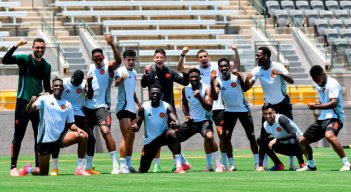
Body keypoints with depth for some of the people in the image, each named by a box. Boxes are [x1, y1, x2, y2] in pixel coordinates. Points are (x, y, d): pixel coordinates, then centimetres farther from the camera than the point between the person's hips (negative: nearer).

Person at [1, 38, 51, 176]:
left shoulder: (47, 66, 10)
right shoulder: (24, 59, -4)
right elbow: (5, 60, -20)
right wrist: (16, 46, -30)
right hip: (23, 102, -5)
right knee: (18, 136, -3)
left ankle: (38, 166, 13)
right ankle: (13, 166, 0)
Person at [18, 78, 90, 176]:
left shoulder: (67, 104, 8)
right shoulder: (44, 99, -3)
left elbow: (70, 124, 10)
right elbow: (28, 110, -15)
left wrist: (77, 129, -12)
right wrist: (31, 102, -38)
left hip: (60, 138, 4)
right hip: (45, 140, -4)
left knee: (83, 136, -21)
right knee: (43, 173, -3)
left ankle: (79, 169, -13)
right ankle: (27, 169, 34)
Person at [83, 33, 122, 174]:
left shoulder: (108, 67, -7)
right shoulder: (91, 68, 10)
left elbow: (118, 61, -30)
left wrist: (112, 45, -42)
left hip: (102, 106, -6)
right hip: (88, 107, 6)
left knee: (106, 131, -23)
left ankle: (115, 165, -22)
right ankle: (88, 166, 23)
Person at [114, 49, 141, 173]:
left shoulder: (134, 73, 14)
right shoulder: (120, 71, -12)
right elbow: (116, 83, -35)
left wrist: (138, 103, 26)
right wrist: (120, 79, -55)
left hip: (132, 108, 9)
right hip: (123, 107, -9)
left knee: (132, 137, 13)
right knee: (126, 136, -15)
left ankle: (128, 164, 22)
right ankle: (123, 166, -16)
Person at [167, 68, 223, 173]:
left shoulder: (206, 89, -12)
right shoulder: (185, 90, 2)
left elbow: (209, 107, -23)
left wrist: (200, 98, -37)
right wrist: (186, 115, 4)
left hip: (204, 120, -6)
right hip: (191, 121, 6)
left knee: (209, 136, -35)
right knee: (172, 136, -2)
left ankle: (218, 165, -26)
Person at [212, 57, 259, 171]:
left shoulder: (236, 76, -15)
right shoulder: (218, 81, -10)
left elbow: (244, 88, -31)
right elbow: (214, 97, -22)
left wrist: (239, 76, -46)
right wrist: (212, 82, -35)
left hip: (243, 109, -2)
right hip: (229, 111, 2)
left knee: (251, 136, -1)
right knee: (226, 137, -9)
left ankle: (257, 163, 9)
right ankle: (232, 165, 0)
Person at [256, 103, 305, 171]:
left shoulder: (281, 119, -24)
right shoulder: (265, 126, -6)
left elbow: (293, 134, -36)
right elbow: (262, 146, -7)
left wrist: (276, 140, -39)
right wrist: (260, 165, -17)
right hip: (285, 146, 6)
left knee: (292, 142, -41)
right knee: (260, 141, -5)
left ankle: (302, 164, -14)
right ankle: (279, 164, 2)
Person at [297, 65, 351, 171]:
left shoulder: (332, 84, -13)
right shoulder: (319, 86, 14)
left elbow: (334, 103, -26)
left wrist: (317, 106, -35)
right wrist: (318, 103, 8)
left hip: (334, 117, -9)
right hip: (322, 118, 9)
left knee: (329, 135, -40)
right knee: (302, 141, 10)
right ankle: (310, 165, 31)